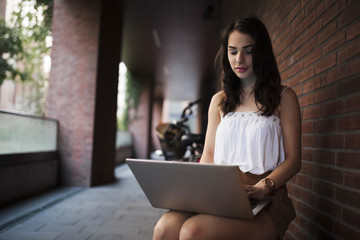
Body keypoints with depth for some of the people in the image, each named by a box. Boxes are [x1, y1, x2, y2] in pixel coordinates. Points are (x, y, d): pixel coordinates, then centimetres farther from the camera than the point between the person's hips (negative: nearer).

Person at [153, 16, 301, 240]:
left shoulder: (283, 96, 8)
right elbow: (209, 155, 16)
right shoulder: (219, 101, 20)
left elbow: (293, 159, 2)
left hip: (265, 203, -3)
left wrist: (263, 187, -18)